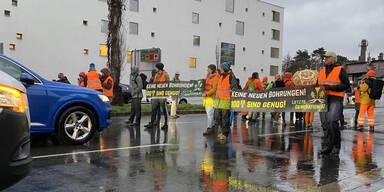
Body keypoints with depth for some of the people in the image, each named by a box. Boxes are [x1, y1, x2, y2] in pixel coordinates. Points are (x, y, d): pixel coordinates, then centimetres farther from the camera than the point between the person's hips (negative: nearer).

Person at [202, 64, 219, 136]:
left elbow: (214, 89, -19)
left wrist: (206, 94, -20)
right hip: (206, 97, 9)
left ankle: (209, 129, -9)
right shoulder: (208, 76, 13)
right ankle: (213, 127, 22)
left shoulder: (216, 78, -13)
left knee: (210, 113, -10)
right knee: (209, 113, 13)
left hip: (211, 97, -9)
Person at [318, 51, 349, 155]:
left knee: (332, 121, -20)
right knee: (325, 123, 2)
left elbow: (346, 85, -2)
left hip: (335, 99, -5)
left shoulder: (340, 70, 6)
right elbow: (317, 85, 28)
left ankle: (336, 145, -5)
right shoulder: (321, 72, 23)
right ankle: (327, 146, 7)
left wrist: (331, 87, -12)